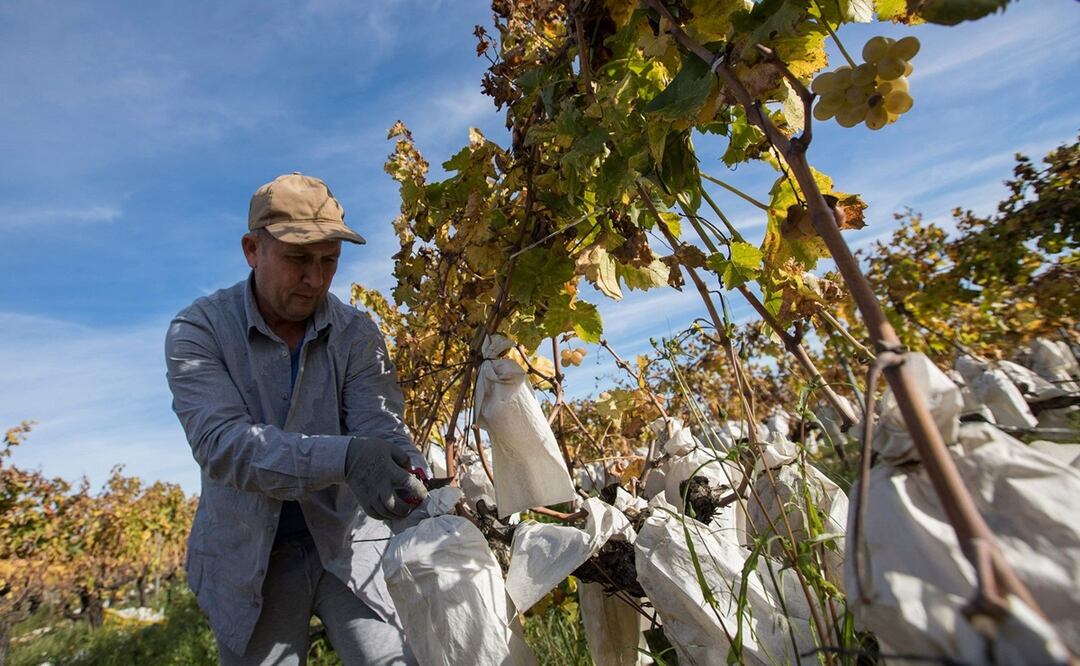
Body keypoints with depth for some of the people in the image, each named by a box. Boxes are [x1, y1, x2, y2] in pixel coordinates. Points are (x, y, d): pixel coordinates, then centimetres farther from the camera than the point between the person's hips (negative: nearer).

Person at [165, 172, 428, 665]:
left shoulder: (357, 333, -6)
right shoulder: (198, 330, -11)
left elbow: (379, 425, -16)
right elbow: (221, 443, -25)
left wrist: (413, 479, -39)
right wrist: (344, 457, -42)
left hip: (350, 545, 1)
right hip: (250, 559, 0)